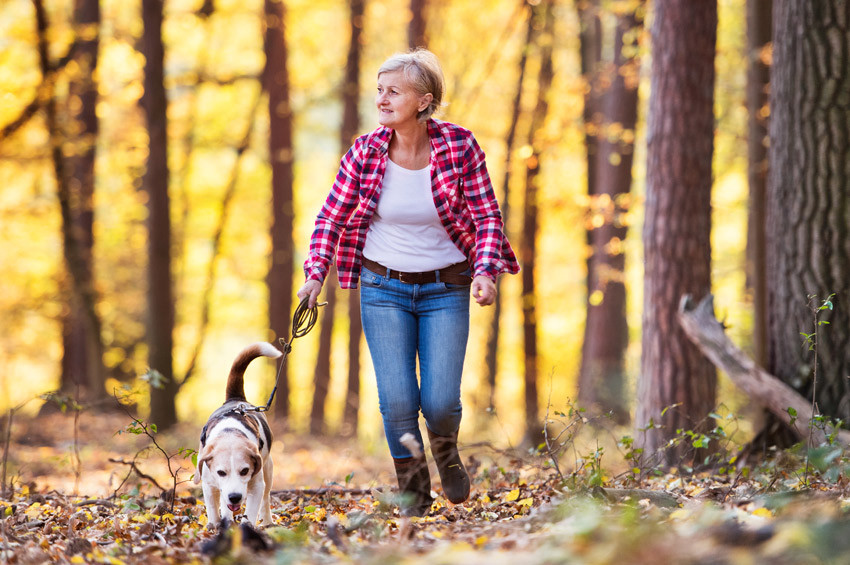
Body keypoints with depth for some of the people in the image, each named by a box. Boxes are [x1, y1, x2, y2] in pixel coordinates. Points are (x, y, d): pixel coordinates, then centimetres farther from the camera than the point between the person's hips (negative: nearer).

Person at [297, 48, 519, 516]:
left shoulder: (460, 148, -11)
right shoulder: (365, 153, -7)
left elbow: (487, 216, -6)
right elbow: (331, 217, 2)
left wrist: (485, 271, -22)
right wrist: (315, 273, -11)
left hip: (446, 289, -1)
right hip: (384, 288, 1)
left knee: (440, 403, -7)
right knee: (397, 401, -7)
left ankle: (445, 449, 31)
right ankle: (413, 494, 16)